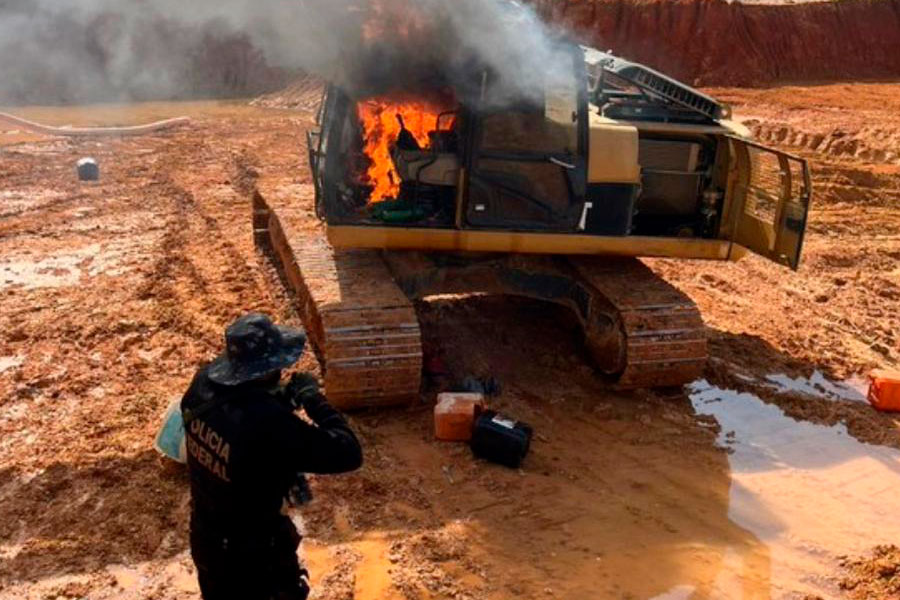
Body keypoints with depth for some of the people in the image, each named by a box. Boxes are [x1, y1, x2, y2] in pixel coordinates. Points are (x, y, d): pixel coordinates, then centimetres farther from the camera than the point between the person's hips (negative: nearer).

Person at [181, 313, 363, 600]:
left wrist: (276, 399, -9)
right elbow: (348, 454, -32)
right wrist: (313, 399, -22)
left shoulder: (204, 384, -17)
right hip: (250, 552, -7)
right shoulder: (269, 423, -39)